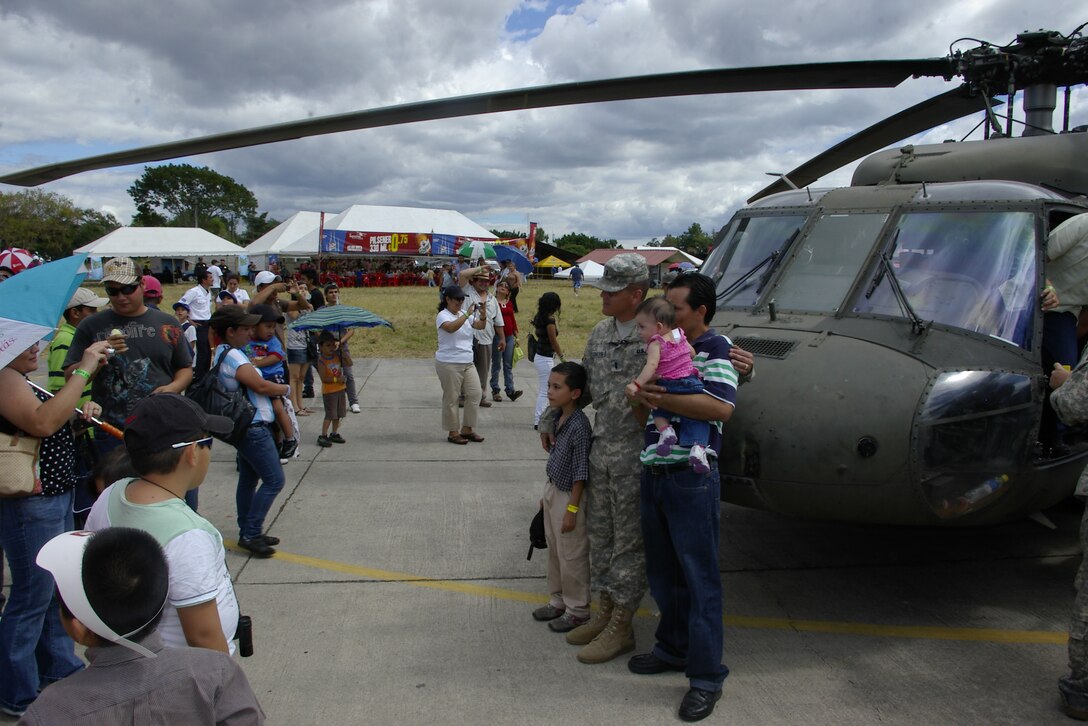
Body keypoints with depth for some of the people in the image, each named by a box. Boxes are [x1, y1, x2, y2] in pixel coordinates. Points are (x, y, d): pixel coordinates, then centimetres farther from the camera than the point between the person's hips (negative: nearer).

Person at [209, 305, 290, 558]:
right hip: (253, 427, -11)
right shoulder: (233, 356, -19)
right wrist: (286, 389, -3)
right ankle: (251, 533, -4)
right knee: (274, 480, -7)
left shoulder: (223, 353, 11)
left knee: (248, 479, 16)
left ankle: (248, 532, 25)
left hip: (246, 427, 11)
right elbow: (261, 386, -21)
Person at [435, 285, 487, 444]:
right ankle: (453, 433, 12)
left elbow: (480, 326, 3)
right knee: (451, 399, 1)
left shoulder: (464, 313, 11)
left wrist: (482, 313, -15)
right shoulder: (443, 315, -11)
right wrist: (467, 314, -32)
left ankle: (467, 429, 18)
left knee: (474, 394, 5)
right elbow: (451, 327, -31)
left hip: (467, 363, 7)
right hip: (449, 364, -7)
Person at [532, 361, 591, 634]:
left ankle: (577, 610, 20)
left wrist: (572, 508, -19)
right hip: (553, 491, 9)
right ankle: (558, 600, 36)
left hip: (568, 496, -9)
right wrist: (548, 493, 18)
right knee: (554, 551, 20)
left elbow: (580, 472, -21)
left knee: (571, 556, 4)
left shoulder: (579, 426, -24)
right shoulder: (558, 418, 3)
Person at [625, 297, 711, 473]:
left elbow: (651, 365, -24)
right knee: (697, 419, 7)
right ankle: (698, 447, -17)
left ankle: (665, 430, -8)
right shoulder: (679, 335, 10)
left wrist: (636, 384, -32)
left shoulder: (656, 343, -10)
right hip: (692, 384, 4)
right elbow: (693, 354, 19)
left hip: (669, 387, -4)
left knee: (658, 412, 21)